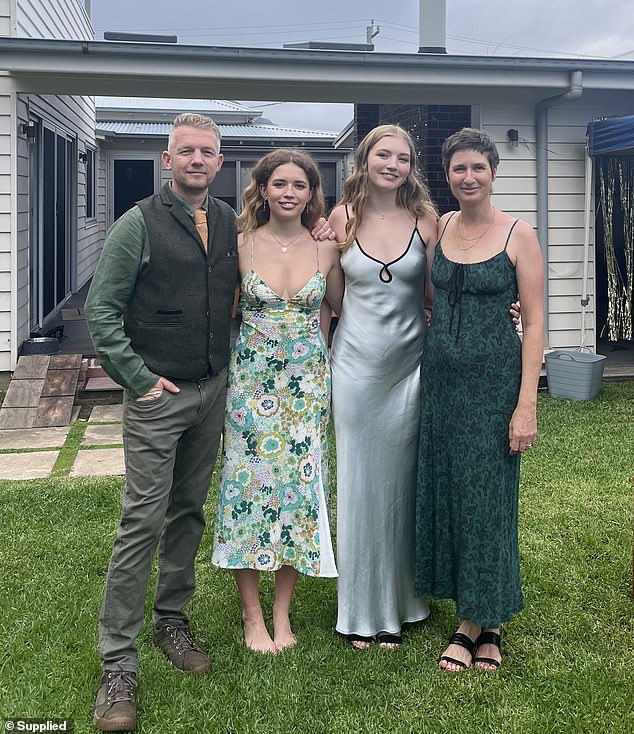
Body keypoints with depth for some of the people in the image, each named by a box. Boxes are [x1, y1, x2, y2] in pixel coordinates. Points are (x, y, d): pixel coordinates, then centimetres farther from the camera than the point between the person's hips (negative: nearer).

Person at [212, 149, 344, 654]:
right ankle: (253, 617, 16)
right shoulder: (241, 245, -2)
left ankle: (282, 612, 21)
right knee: (249, 487, 0)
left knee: (300, 488, 4)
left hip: (307, 383, 2)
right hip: (250, 380, -1)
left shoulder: (326, 248, 2)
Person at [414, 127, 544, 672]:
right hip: (441, 376, 5)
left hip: (494, 379, -5)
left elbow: (534, 323, -7)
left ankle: (477, 621, 20)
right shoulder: (438, 229, 7)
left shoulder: (518, 235, -5)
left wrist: (527, 405, -14)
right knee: (444, 490, 8)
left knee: (486, 495, 3)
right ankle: (478, 621, 25)